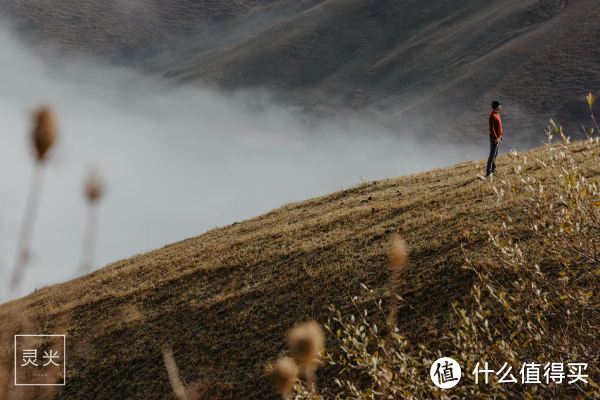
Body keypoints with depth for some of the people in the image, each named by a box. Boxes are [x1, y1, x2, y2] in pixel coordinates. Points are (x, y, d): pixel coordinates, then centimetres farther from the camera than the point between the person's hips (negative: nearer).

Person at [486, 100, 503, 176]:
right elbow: (491, 128, -23)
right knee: (492, 154, -8)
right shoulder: (492, 116, -20)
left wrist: (500, 135, 20)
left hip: (498, 137, 10)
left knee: (495, 154, 15)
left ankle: (493, 169, 23)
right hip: (494, 138, -10)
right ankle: (488, 171, -6)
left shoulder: (497, 114, 10)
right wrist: (496, 138, -23)